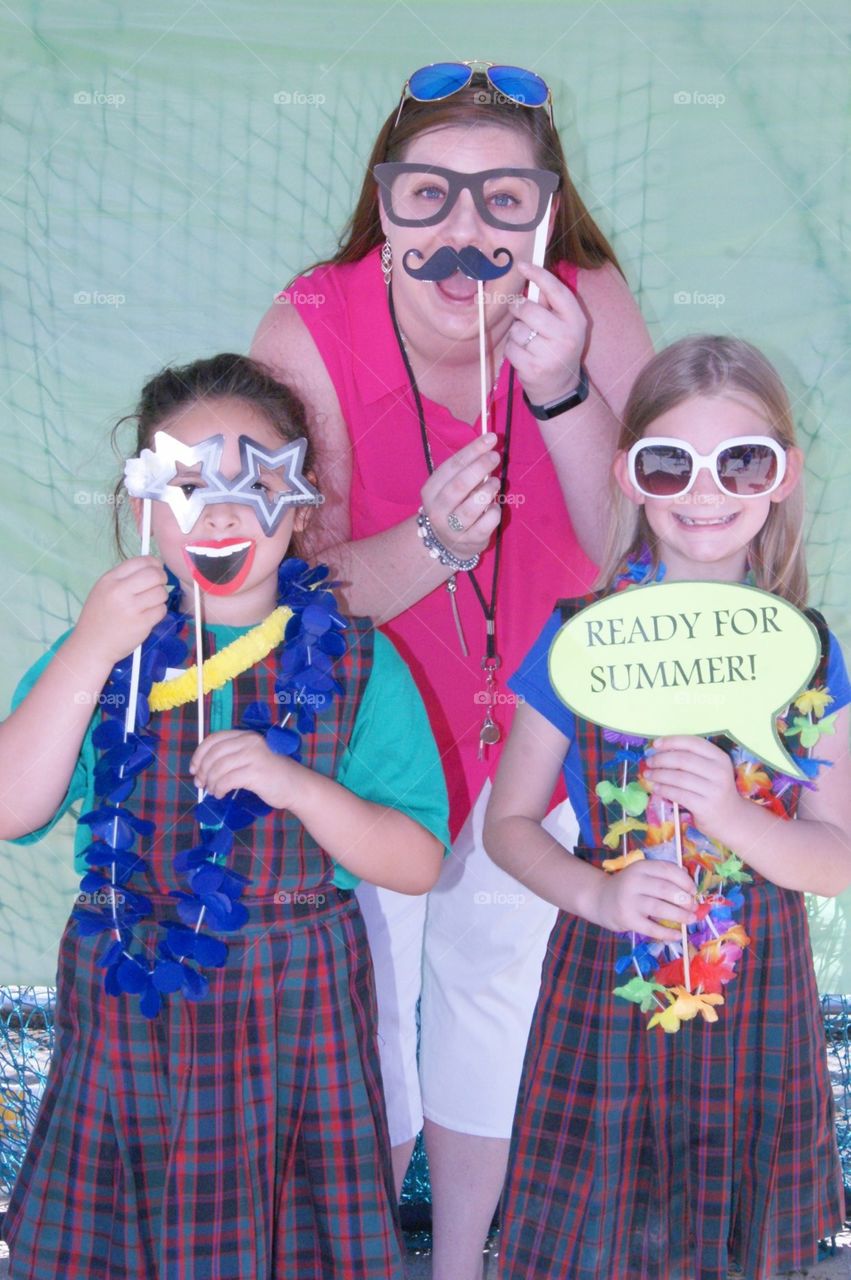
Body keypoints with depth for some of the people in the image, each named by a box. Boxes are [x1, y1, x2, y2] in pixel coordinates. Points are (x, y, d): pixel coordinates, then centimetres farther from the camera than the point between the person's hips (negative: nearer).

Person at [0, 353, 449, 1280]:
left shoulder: (352, 662, -4)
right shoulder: (101, 647, 1)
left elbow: (417, 864, -7)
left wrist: (297, 786, -23)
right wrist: (90, 653, -18)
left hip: (293, 1018, -1)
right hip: (126, 1005, 2)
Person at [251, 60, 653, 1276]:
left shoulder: (591, 305, -19)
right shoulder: (312, 330, -24)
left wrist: (561, 393, -35)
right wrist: (430, 544, -41)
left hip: (536, 732, 2)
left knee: (497, 993, 19)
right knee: (365, 1017, 15)